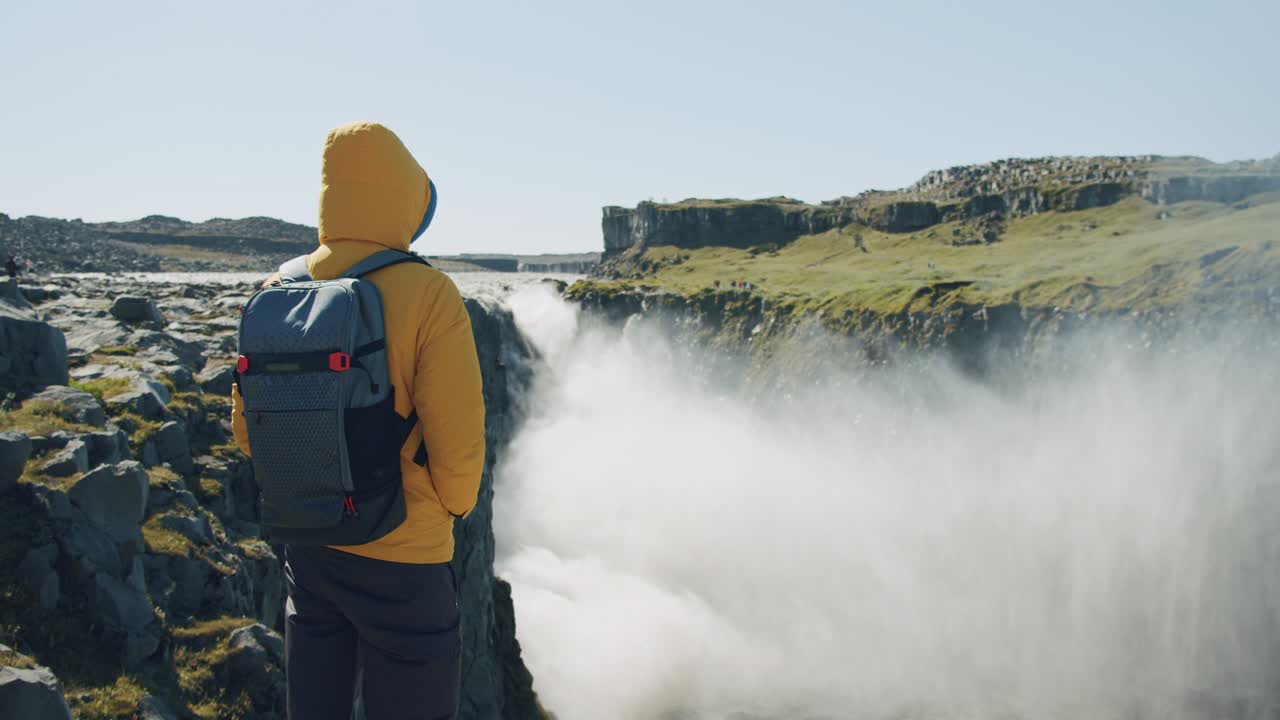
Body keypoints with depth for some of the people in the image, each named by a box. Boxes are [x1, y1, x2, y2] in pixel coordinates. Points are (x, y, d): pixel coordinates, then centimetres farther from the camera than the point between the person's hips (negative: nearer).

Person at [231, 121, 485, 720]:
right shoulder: (426, 294, -18)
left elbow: (247, 427, 6)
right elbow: (458, 443, -17)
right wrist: (453, 508, 3)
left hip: (306, 547, 6)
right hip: (402, 558, -5)